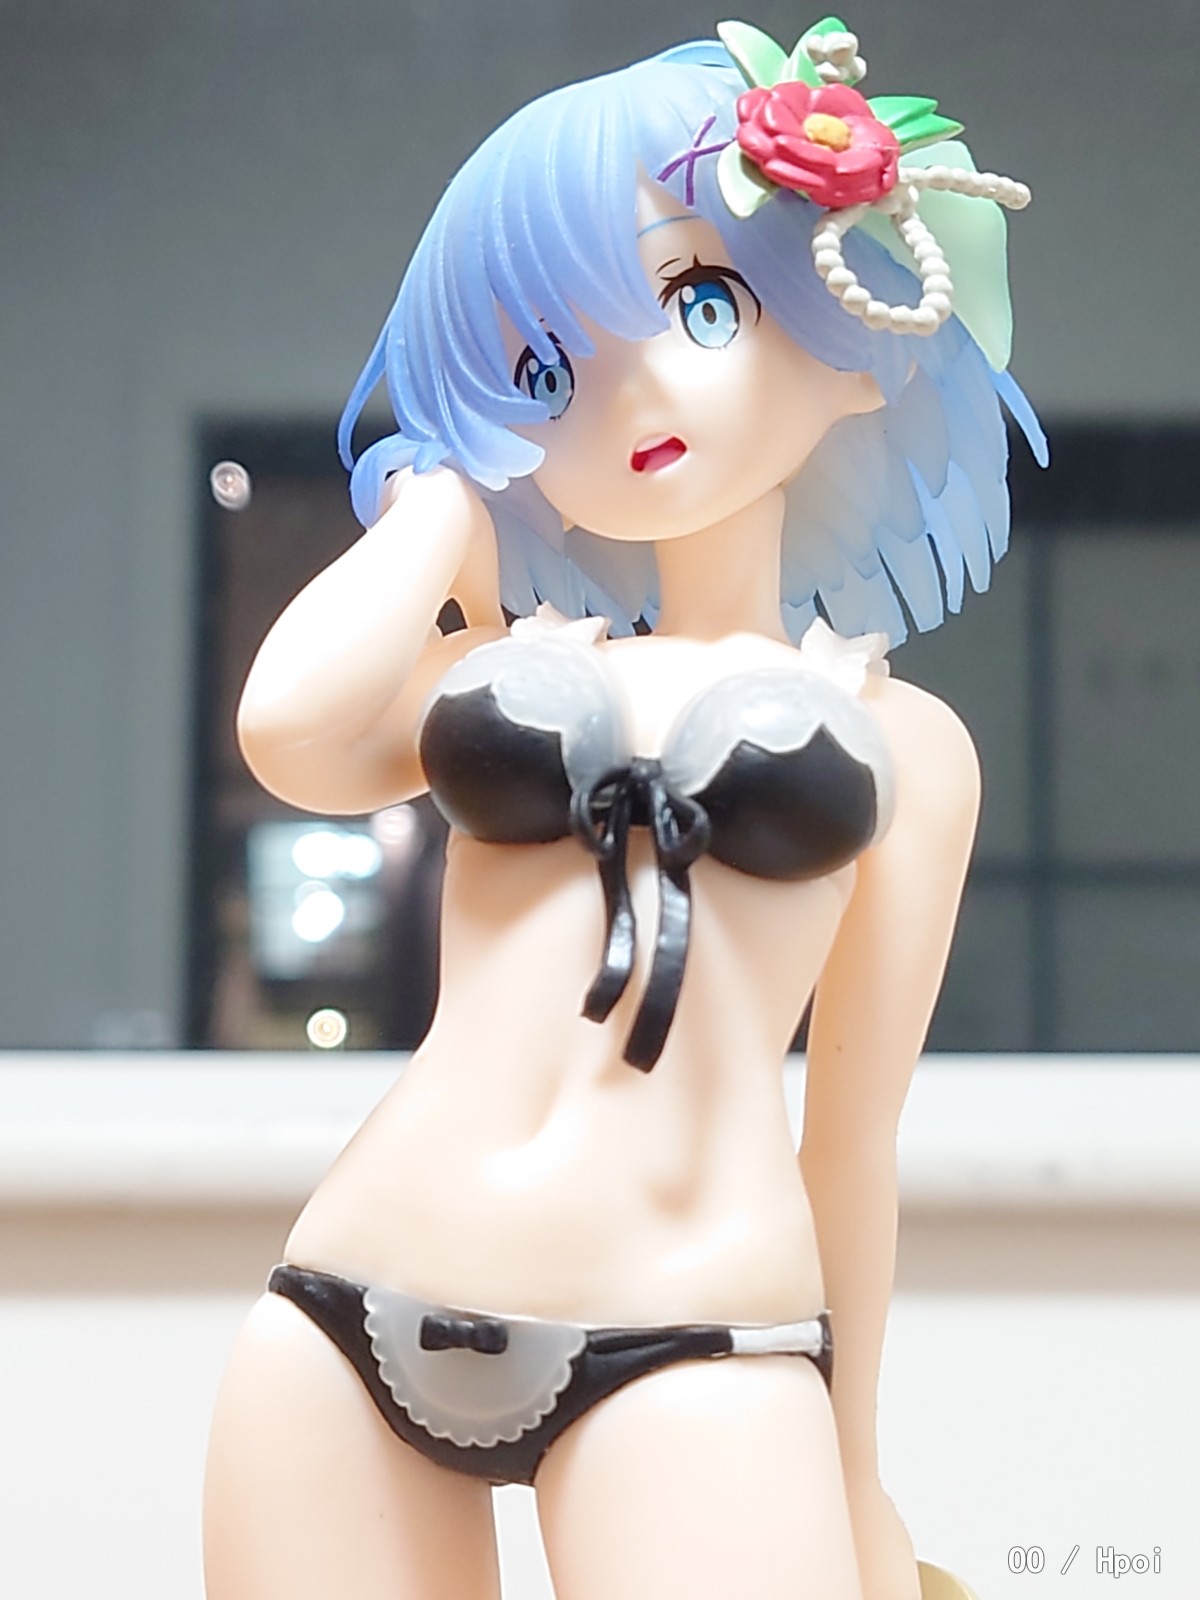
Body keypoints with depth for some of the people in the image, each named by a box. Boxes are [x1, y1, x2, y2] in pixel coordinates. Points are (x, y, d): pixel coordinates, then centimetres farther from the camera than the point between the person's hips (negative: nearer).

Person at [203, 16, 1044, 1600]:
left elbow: (854, 1132, 13)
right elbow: (294, 730, -9)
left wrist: (853, 1470, 17)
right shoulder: (492, 669, 13)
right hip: (346, 1332, 2)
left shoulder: (902, 738, 10)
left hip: (700, 1363, -1)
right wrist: (453, 472, 9)